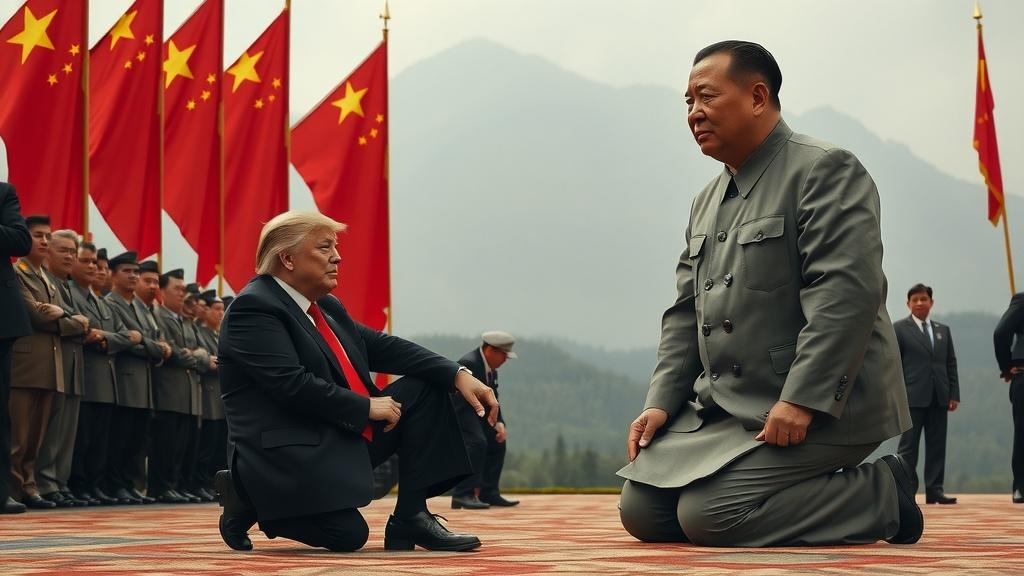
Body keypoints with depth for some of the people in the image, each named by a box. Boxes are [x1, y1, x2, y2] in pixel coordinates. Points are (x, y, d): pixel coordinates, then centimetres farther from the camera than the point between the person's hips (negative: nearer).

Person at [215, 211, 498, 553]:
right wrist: (367, 407, -16)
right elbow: (291, 384, -23)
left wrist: (457, 375, 1)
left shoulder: (327, 306, 15)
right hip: (289, 454, -9)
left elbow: (380, 346, 13)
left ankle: (410, 518, -1)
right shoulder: (253, 307, -14)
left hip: (348, 436, 10)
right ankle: (249, 499, 3)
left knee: (425, 390, 3)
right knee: (349, 535, -25)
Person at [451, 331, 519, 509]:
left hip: (471, 410, 11)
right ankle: (463, 494, -22)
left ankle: (488, 493, 12)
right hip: (457, 410, -11)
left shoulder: (490, 366, 7)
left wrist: (500, 424, -6)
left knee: (497, 441, 10)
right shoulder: (469, 363, -23)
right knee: (477, 442, -26)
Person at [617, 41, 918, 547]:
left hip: (817, 411, -8)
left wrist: (801, 400, -26)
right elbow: (685, 311, 18)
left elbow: (846, 294, -21)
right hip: (722, 410, 9)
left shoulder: (825, 171, -10)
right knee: (641, 512, -1)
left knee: (706, 516, -22)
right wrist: (661, 401, 6)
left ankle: (881, 493, -3)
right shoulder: (707, 201, 17)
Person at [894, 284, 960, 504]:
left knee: (937, 446, 4)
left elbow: (951, 364, 14)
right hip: (913, 397, -4)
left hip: (939, 399, 4)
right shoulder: (899, 329, 3)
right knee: (908, 446, -2)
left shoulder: (943, 330, 17)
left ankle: (934, 490, 8)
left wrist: (954, 394, 6)